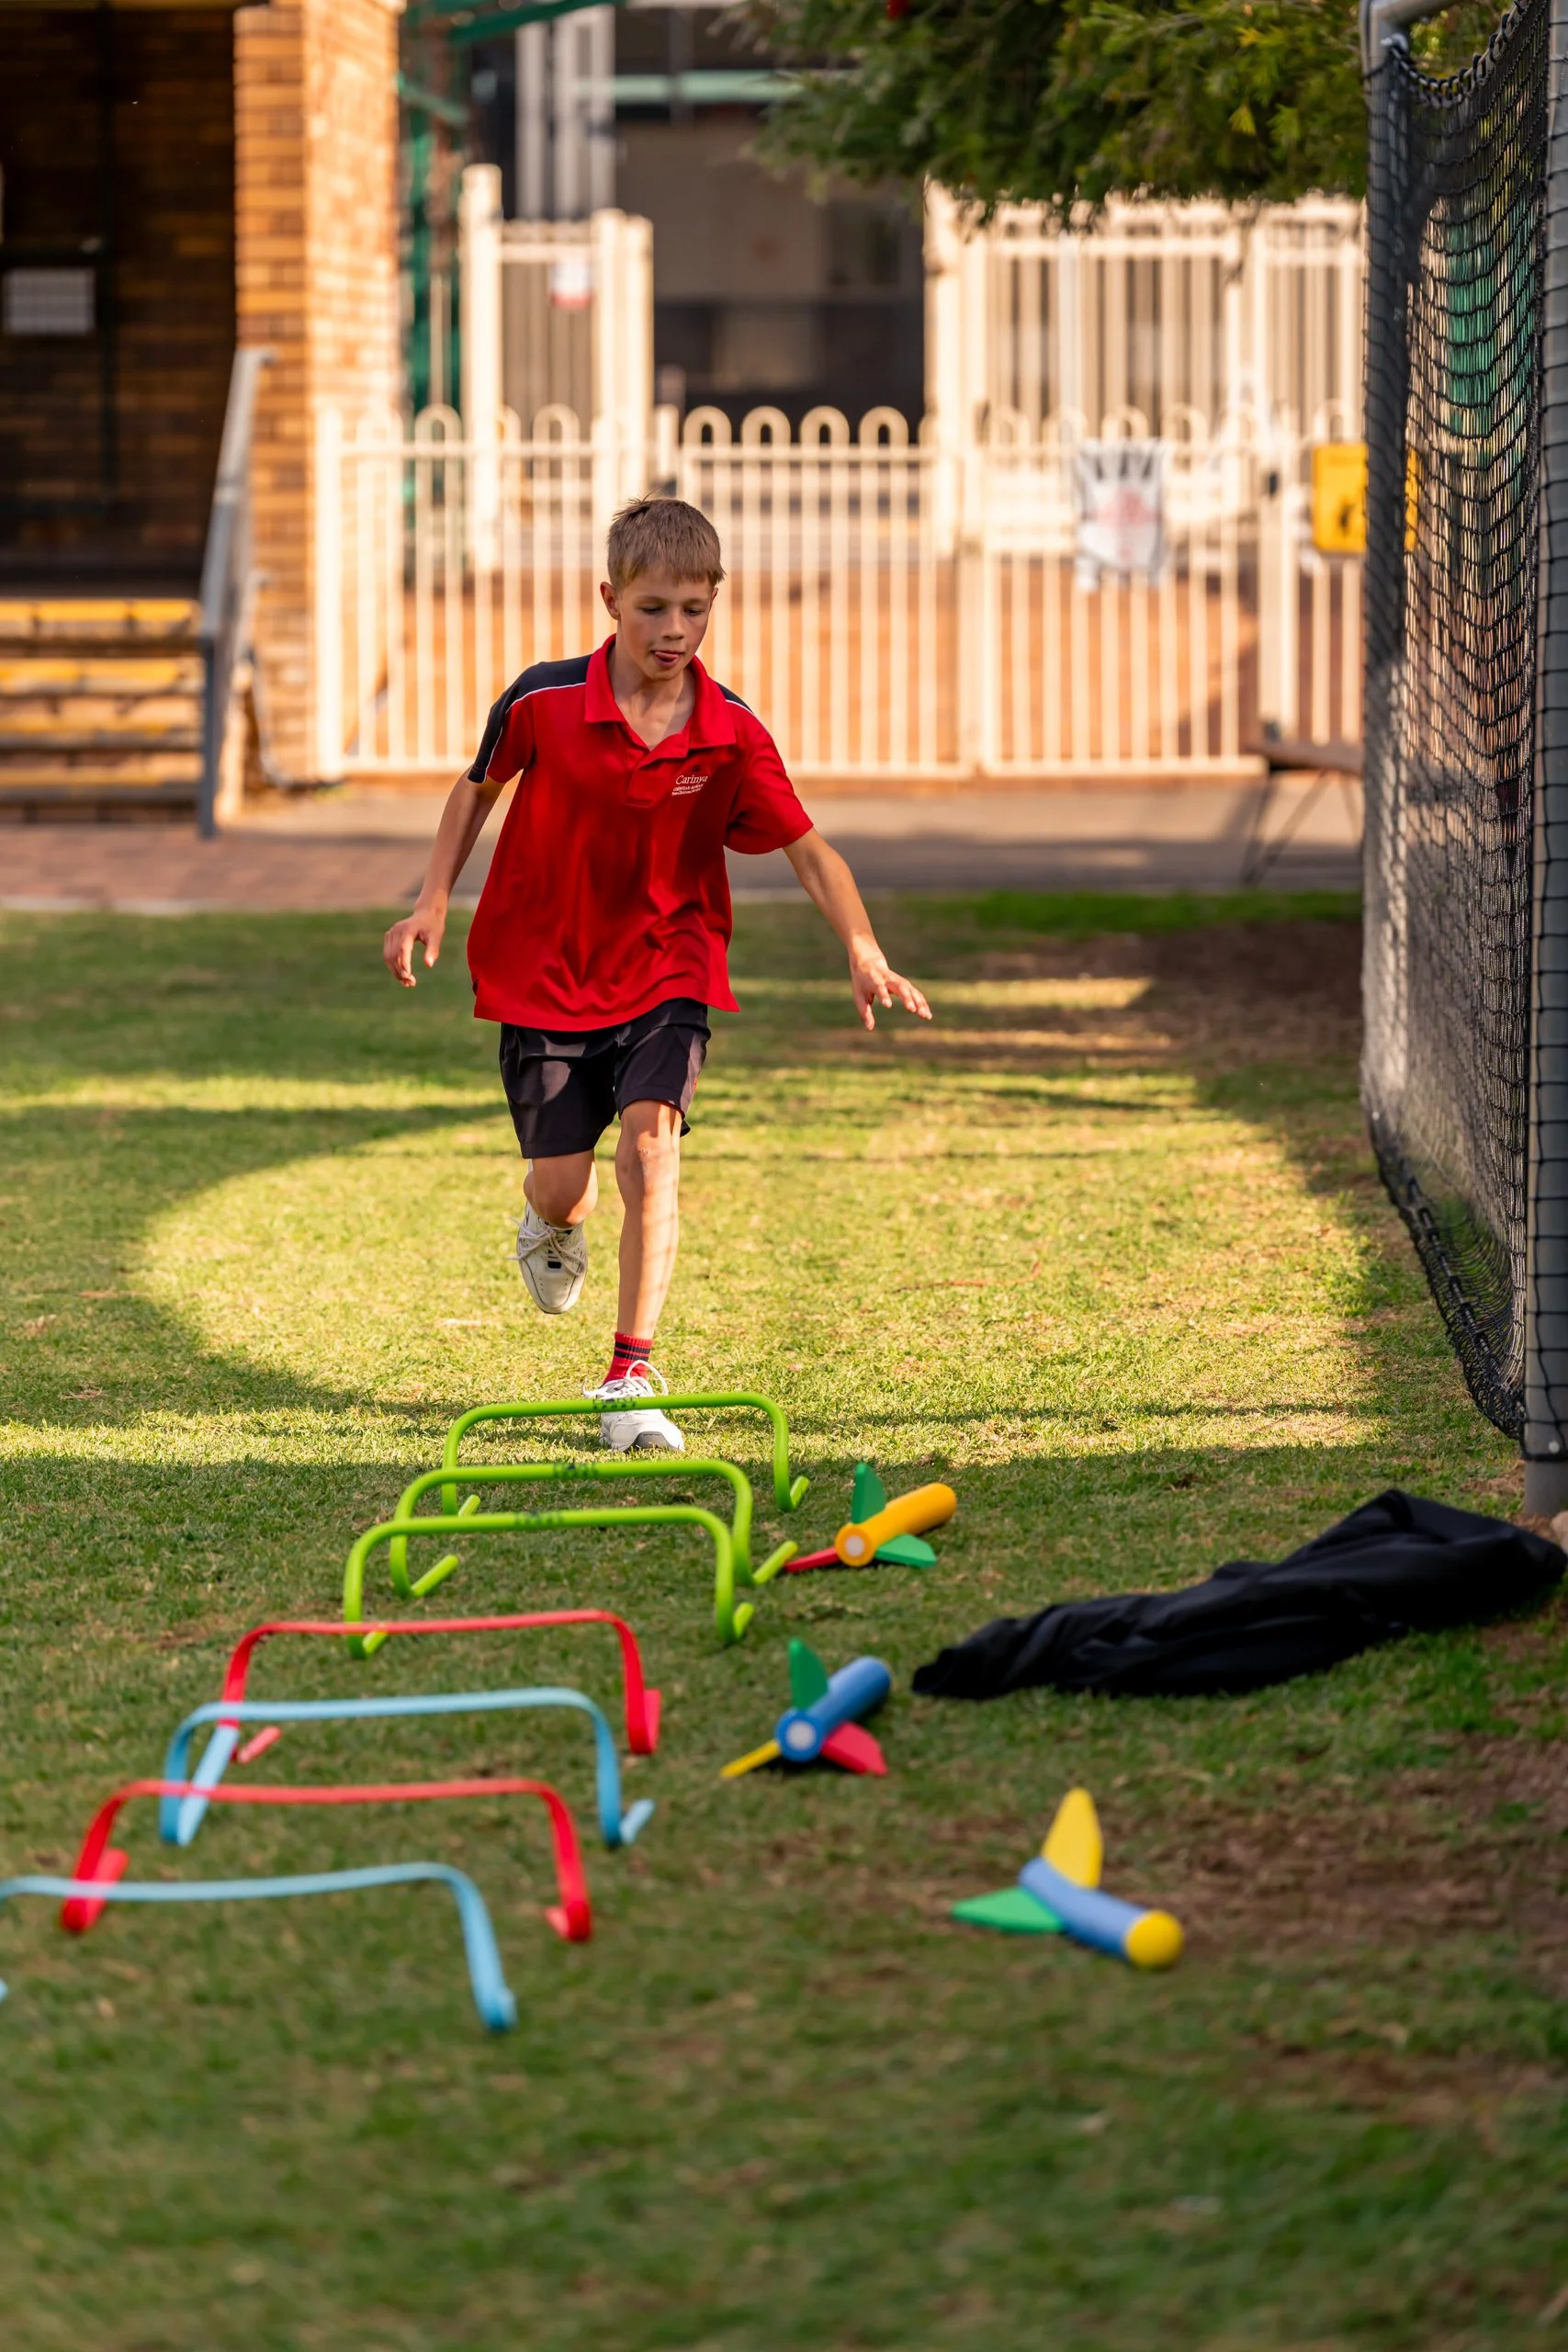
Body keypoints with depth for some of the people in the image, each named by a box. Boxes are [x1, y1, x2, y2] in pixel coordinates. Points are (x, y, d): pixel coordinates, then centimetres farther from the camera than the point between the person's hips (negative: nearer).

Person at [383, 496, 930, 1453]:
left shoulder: (731, 736, -12)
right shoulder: (545, 702, -14)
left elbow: (808, 848, -9)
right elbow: (481, 784, 6)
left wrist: (865, 952, -23)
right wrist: (435, 900, 1)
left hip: (666, 971, 0)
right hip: (545, 971, 0)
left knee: (651, 1143, -20)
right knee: (561, 1181, 0)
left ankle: (632, 1376, -15)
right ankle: (559, 1226, 42)